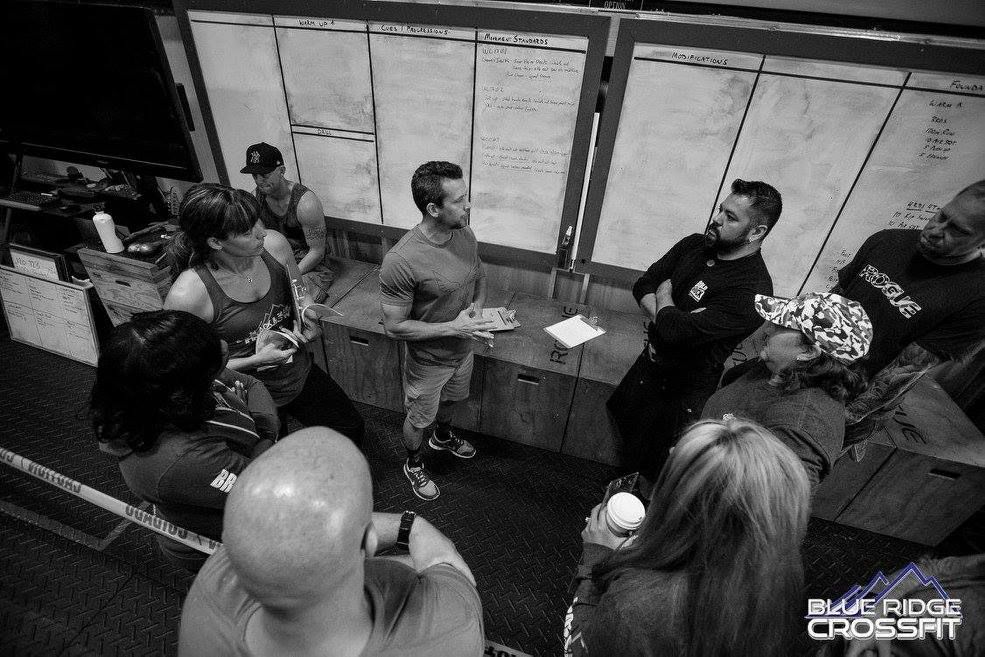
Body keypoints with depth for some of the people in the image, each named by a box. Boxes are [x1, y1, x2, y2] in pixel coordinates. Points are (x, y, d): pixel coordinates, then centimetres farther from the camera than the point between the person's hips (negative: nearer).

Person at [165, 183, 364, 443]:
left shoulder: (274, 244, -17)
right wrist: (255, 361, -27)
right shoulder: (186, 296, -31)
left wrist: (306, 318, -17)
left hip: (302, 376, 5)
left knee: (351, 429, 24)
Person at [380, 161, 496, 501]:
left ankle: (443, 436, 65)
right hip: (429, 360, -6)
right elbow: (394, 326, -26)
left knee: (451, 399, 33)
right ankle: (414, 465, 51)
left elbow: (479, 275, 7)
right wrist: (453, 327, -29)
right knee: (419, 418, 21)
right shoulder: (401, 261, -33)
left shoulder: (465, 235, -12)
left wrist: (478, 307, -13)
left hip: (463, 349, 6)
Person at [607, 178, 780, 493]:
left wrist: (664, 296, -14)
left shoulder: (751, 290, -29)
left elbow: (675, 331, -34)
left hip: (684, 387, -7)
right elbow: (643, 284, -2)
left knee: (654, 465, 11)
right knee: (623, 419, 26)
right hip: (651, 360, 8)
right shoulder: (694, 245, -3)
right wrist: (666, 317, -20)